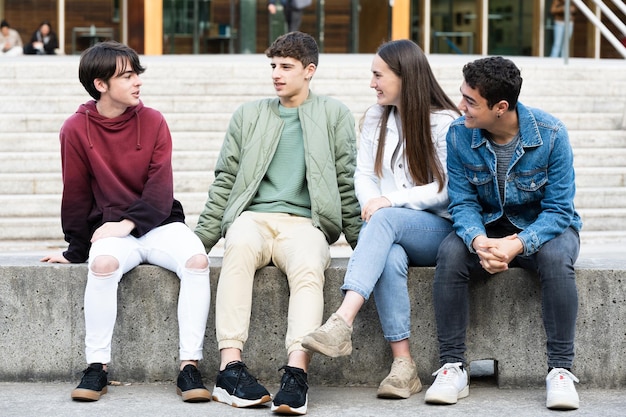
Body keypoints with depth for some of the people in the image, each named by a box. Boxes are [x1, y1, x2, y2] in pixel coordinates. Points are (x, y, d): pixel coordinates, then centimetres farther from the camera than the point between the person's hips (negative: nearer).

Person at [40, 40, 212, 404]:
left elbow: (160, 188, -4)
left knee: (196, 259, -29)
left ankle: (190, 366, -28)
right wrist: (76, 249, 5)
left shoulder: (153, 122, 2)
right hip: (110, 230, -1)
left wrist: (129, 223, -17)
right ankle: (97, 366, -26)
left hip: (159, 224, 1)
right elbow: (76, 194, 5)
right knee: (103, 263, -36)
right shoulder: (76, 129, -1)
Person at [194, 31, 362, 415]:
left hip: (305, 223, -1)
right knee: (240, 245, -37)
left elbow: (347, 184, 15)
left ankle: (296, 374, -51)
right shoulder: (249, 115, 21)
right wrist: (200, 239, 13)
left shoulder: (334, 116, 16)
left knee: (309, 266, -37)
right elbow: (225, 181, 20)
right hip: (253, 216, 1)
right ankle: (231, 368, -44)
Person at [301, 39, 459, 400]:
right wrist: (372, 203, -11)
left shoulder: (445, 123, -4)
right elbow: (364, 175, 11)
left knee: (386, 220, -37)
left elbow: (447, 189, -10)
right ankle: (404, 366, -39)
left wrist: (391, 202, -18)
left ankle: (342, 323, -52)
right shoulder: (376, 118, 14)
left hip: (439, 229, -3)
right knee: (390, 258, -35)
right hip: (391, 233, 3)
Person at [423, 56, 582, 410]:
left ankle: (561, 370, -28)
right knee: (451, 253, -29)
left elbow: (558, 209, -18)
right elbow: (462, 203, -8)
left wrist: (518, 245, -35)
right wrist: (478, 241, -32)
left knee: (556, 258, -36)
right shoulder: (459, 135, -11)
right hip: (487, 226, 2)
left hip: (543, 227, -2)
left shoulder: (551, 134, -19)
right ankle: (453, 366, -24)